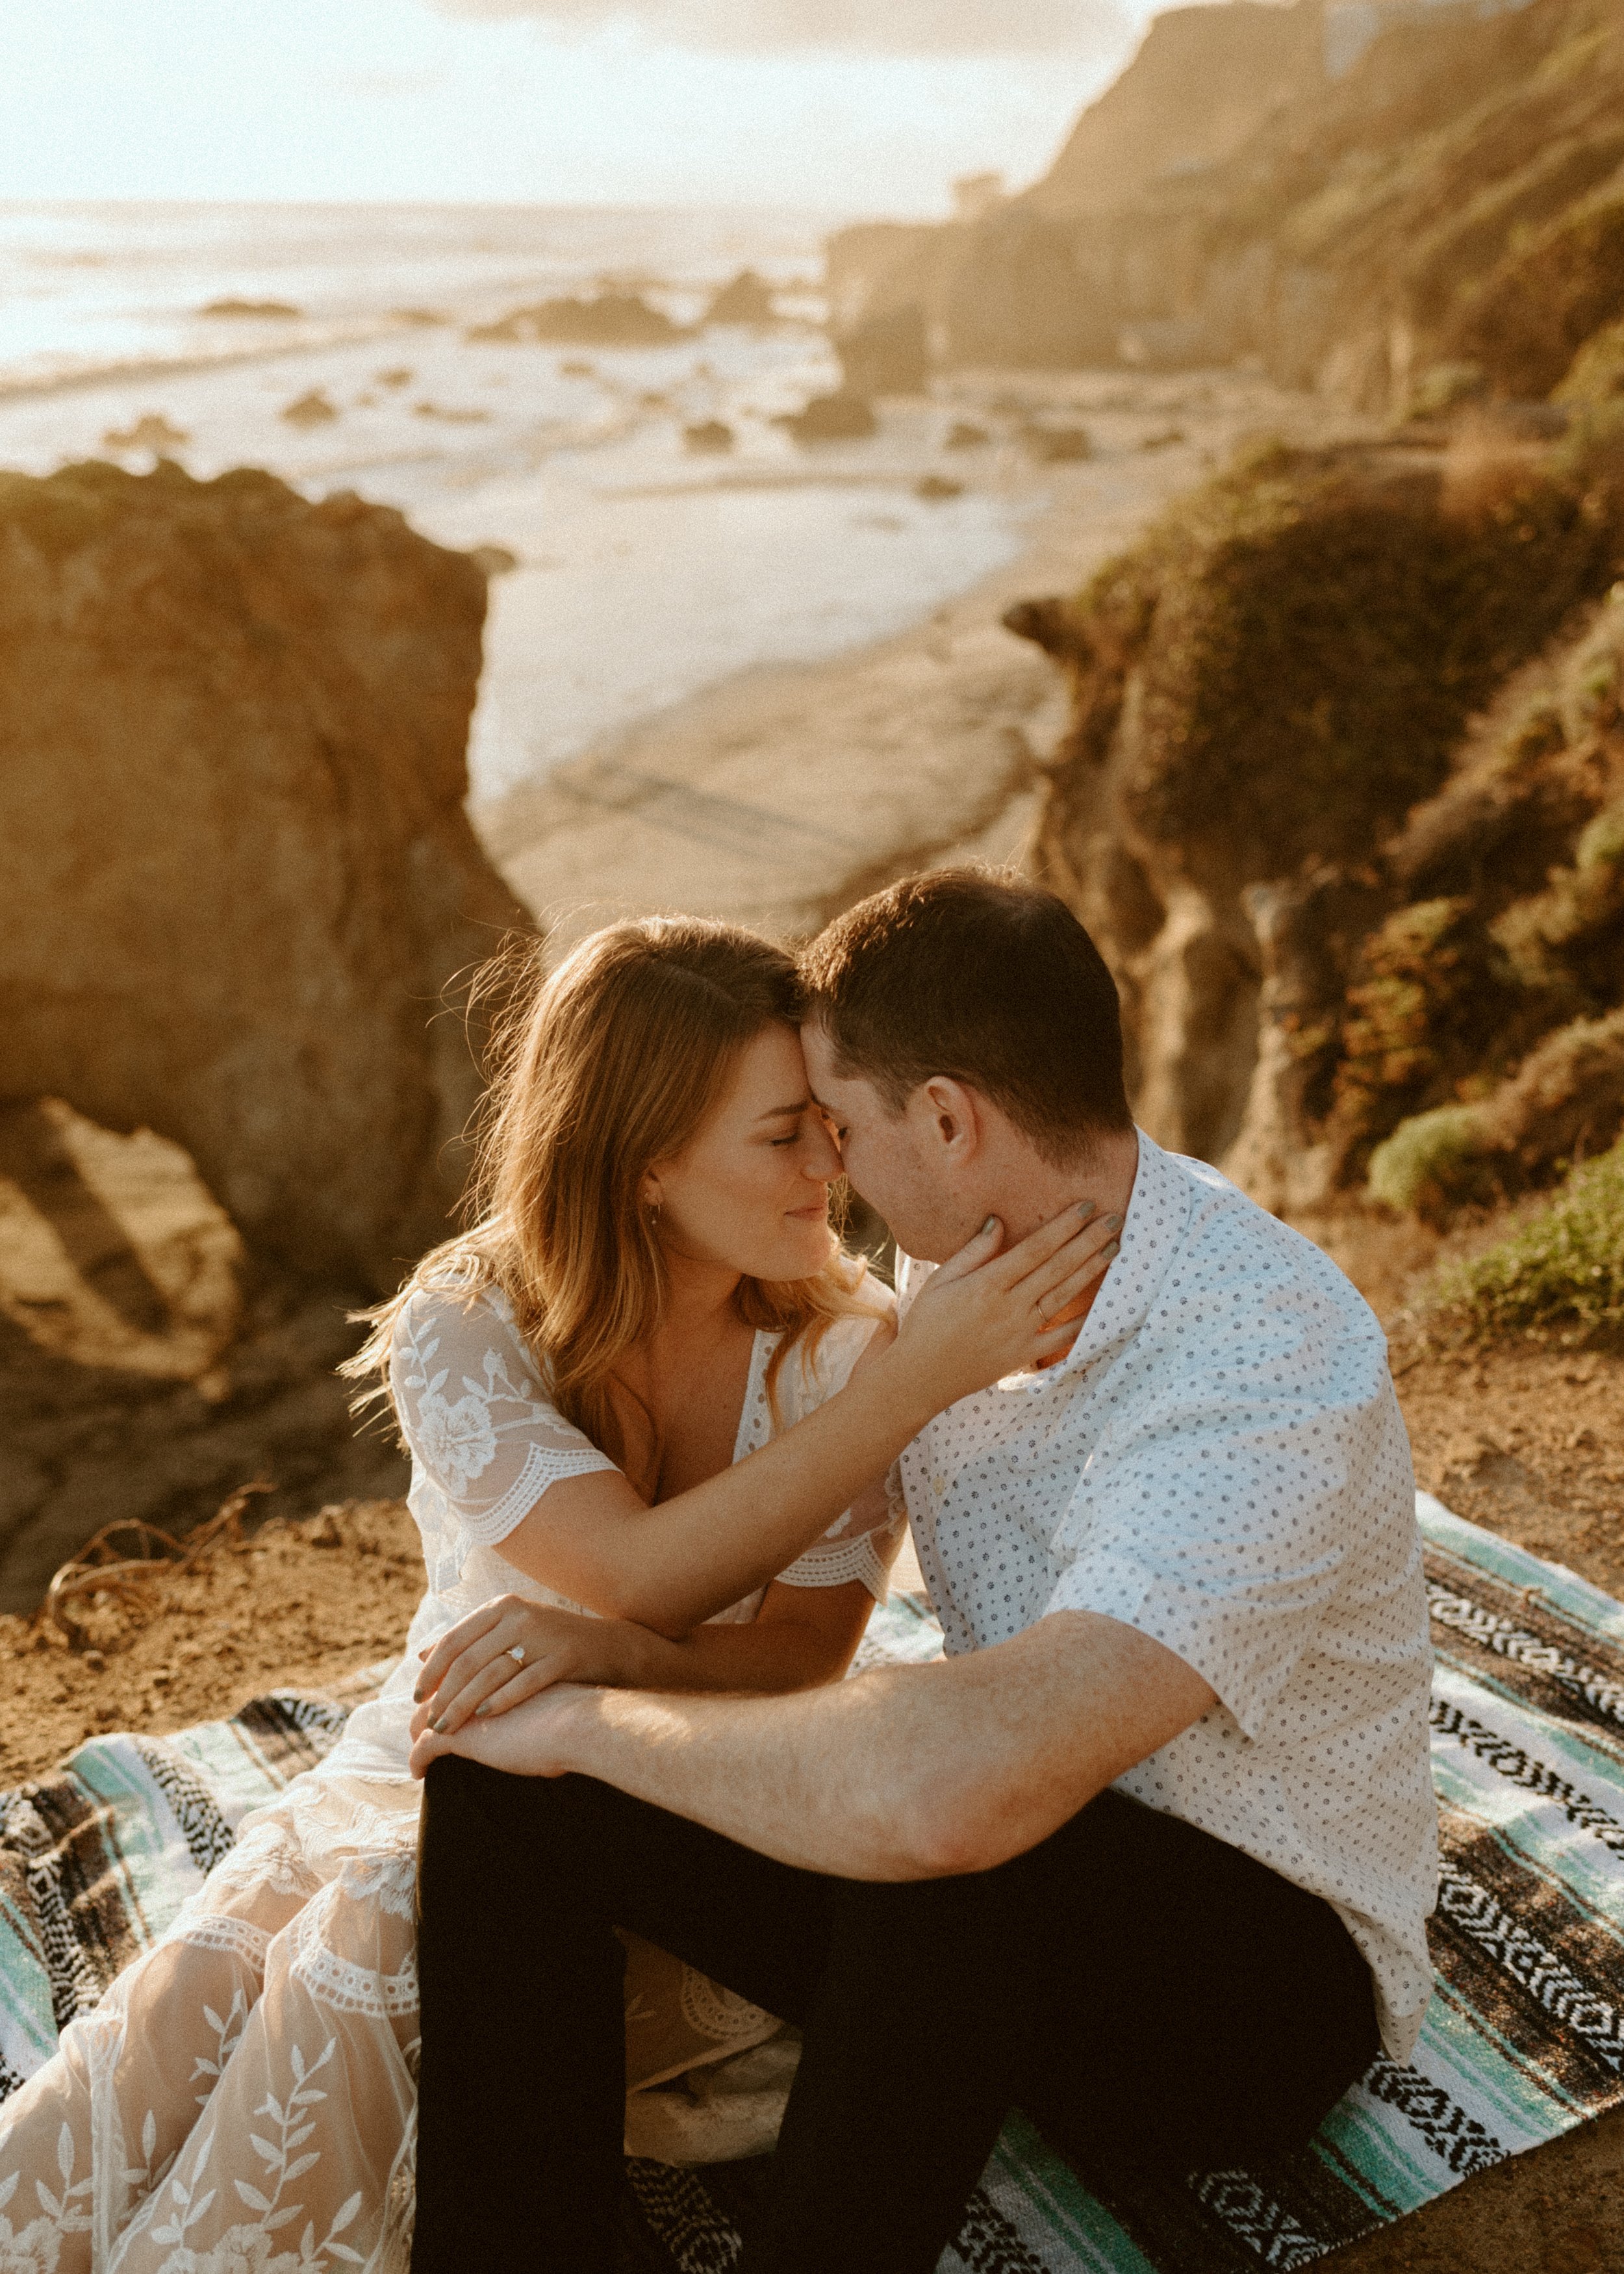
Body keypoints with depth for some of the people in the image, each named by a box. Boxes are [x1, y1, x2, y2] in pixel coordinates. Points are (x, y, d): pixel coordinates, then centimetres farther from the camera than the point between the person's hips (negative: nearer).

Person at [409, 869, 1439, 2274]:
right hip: (994, 1939, 7)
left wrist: (596, 1721, -29)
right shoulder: (960, 1260, -5)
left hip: (1265, 1962, -6)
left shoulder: (1269, 1369, -31)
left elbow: (958, 1787, -44)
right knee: (504, 1771, -10)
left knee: (950, 1866, -41)